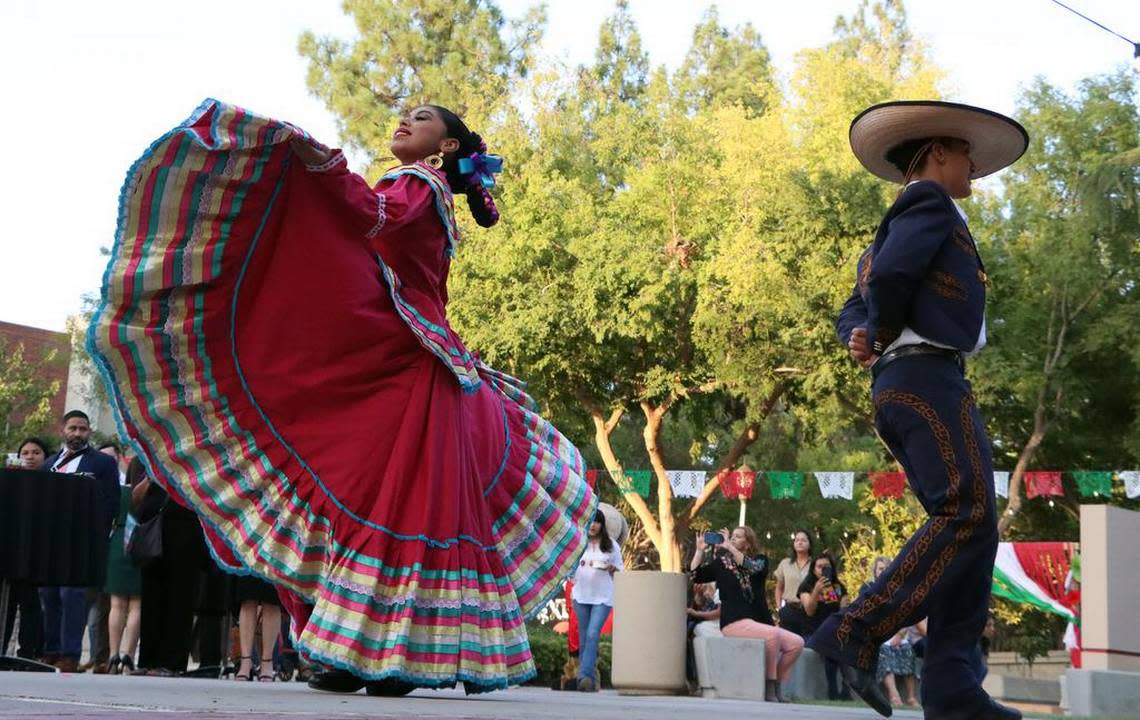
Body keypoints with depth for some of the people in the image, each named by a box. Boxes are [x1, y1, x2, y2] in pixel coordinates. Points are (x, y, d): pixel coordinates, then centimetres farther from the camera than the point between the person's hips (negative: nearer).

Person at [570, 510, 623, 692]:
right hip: (582, 595, 2)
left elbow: (620, 568, 10)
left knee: (592, 635, -17)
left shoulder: (611, 545, 5)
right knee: (584, 638, 4)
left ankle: (585, 675, -23)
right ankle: (590, 681, 10)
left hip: (603, 597, -2)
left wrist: (611, 567, -10)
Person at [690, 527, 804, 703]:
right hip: (734, 622, -4)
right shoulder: (722, 562, 11)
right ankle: (768, 690, -24)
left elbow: (752, 568, -13)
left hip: (760, 622, 4)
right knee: (772, 634, -31)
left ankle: (775, 686, 1)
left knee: (797, 643, -13)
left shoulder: (760, 560, 12)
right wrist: (700, 550, -5)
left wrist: (729, 547, -17)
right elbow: (694, 576, 2)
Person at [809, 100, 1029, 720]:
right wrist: (887, 336, 2)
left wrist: (862, 339, 1)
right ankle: (856, 633, -24)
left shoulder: (901, 222, 30)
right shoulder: (928, 202, 0)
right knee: (968, 512, -19)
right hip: (927, 374, -10)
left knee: (971, 528, 3)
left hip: (899, 388, 10)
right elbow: (888, 276, -17)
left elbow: (854, 309, 24)